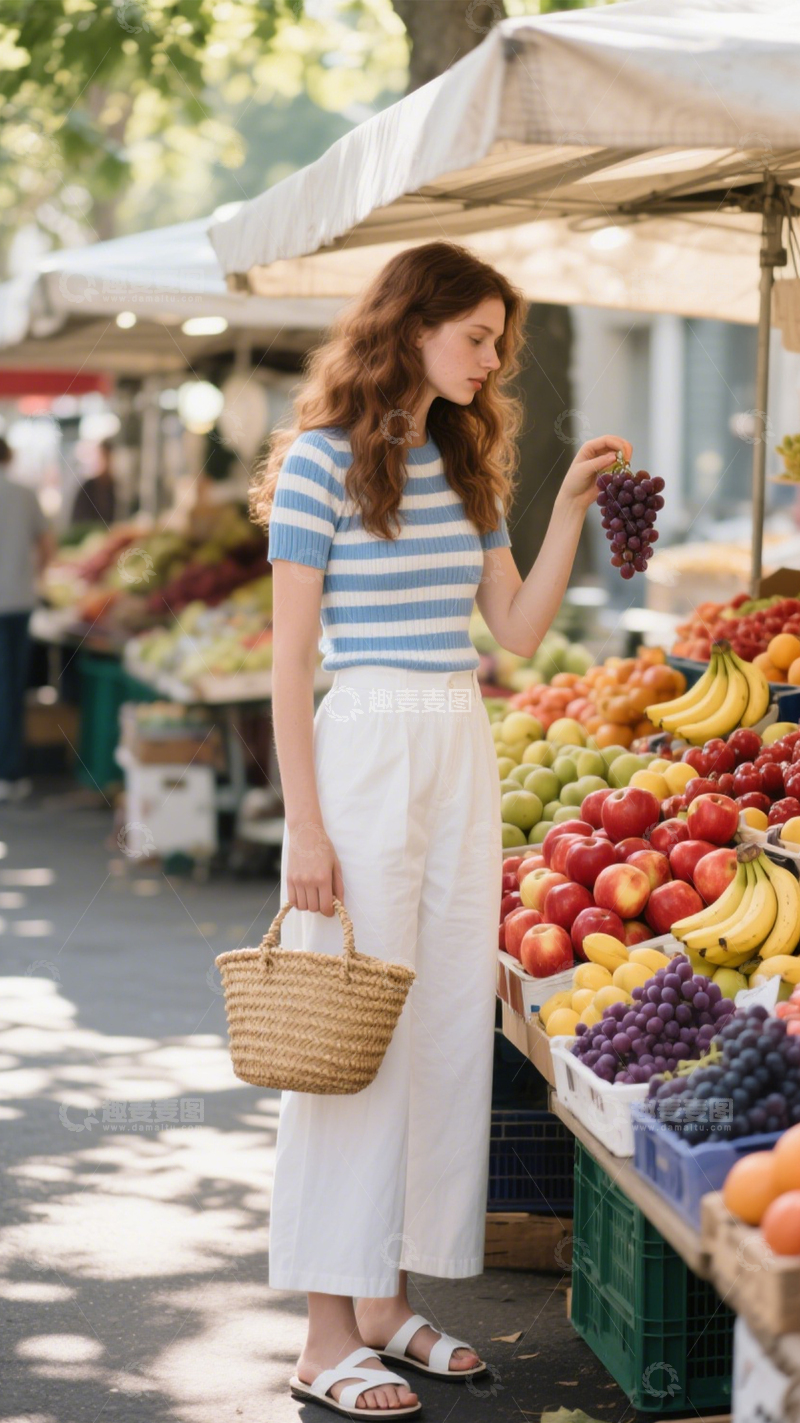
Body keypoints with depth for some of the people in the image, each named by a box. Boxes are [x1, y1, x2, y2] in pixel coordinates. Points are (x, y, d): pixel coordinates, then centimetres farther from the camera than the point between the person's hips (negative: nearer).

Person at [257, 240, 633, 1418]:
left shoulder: (468, 464, 14)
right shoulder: (323, 459, -7)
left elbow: (517, 629, 13)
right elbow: (291, 658, -9)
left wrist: (571, 507, 4)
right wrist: (305, 825, -14)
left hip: (465, 752, 7)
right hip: (366, 749, -7)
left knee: (450, 1025, 8)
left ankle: (390, 1302, 19)